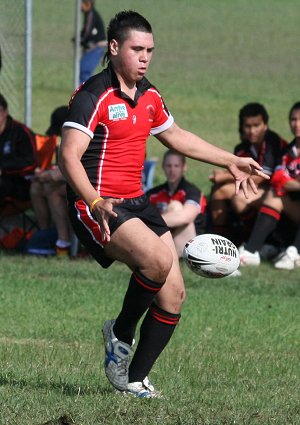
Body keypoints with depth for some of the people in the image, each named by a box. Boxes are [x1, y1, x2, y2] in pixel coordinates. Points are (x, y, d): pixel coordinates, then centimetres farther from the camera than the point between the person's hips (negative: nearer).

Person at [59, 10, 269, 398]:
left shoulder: (149, 97, 13)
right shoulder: (94, 96, -13)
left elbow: (176, 136, 32)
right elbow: (69, 156, -24)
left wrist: (230, 161, 33)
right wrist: (95, 203, -39)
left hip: (136, 204, 8)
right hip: (99, 207, -8)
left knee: (173, 294, 0)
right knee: (158, 260, -31)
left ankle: (134, 378, 14)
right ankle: (121, 334, -6)